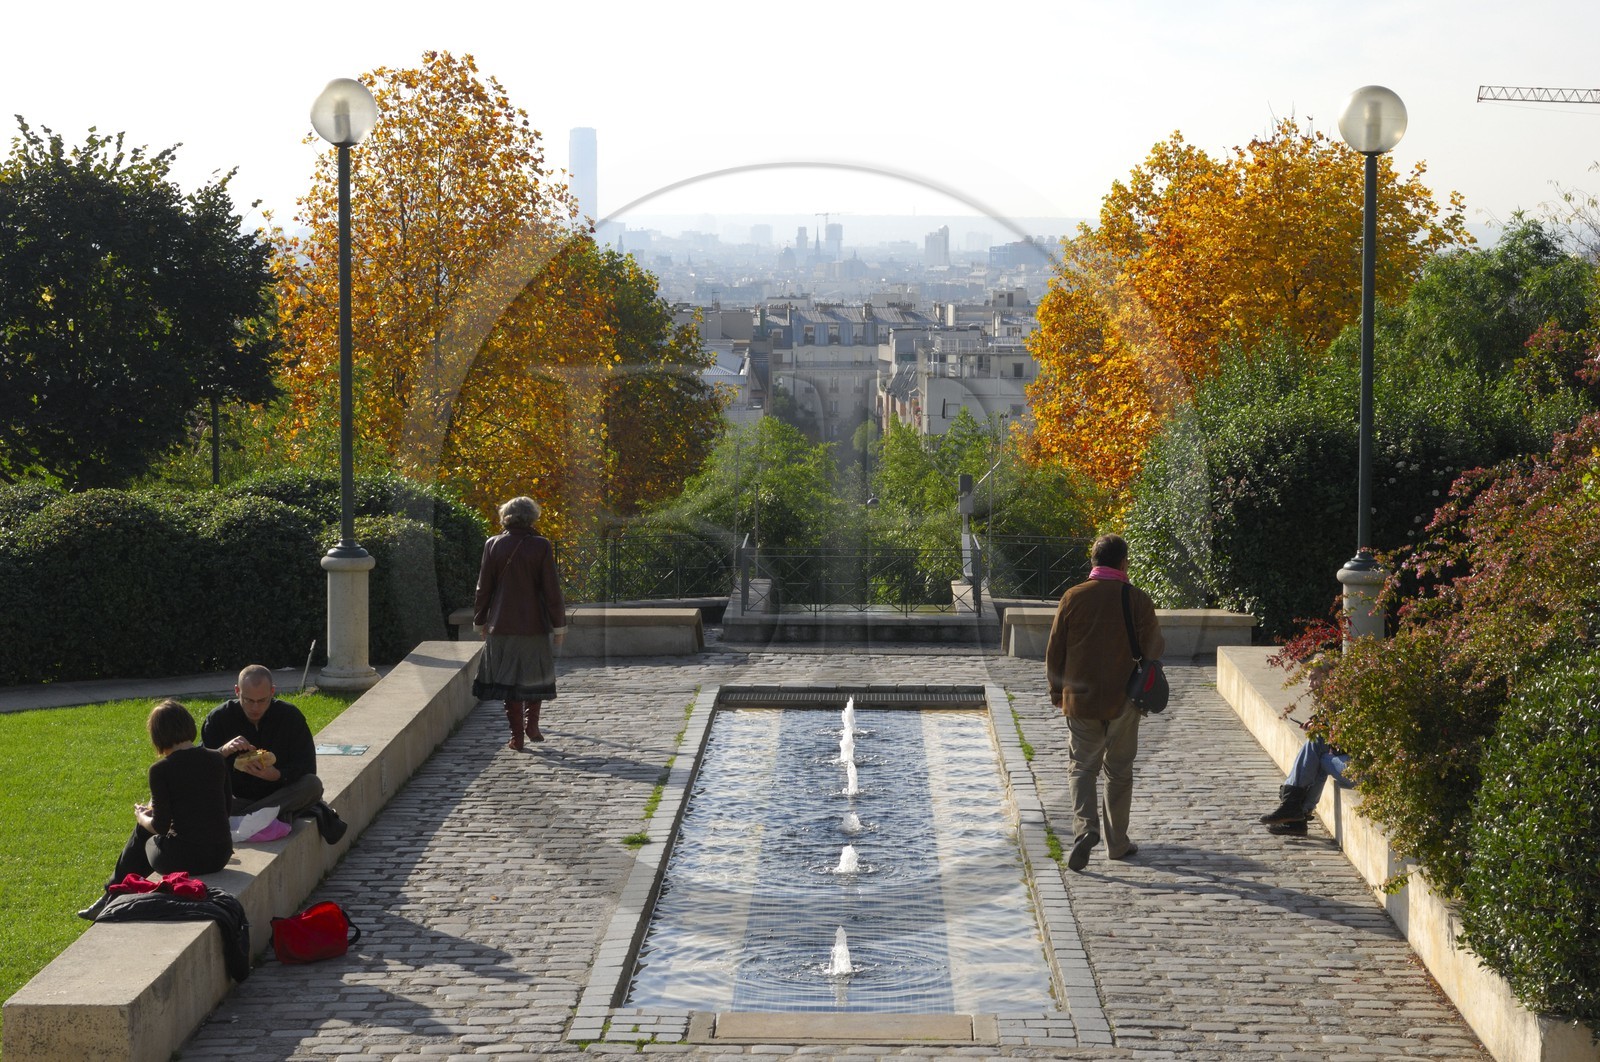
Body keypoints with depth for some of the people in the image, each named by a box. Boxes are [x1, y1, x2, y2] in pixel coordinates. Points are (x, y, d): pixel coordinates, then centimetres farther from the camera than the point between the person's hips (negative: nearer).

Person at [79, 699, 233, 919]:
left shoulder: (161, 770, -12)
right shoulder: (216, 760, 3)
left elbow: (161, 826, -9)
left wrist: (142, 818, 14)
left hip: (184, 859, -5)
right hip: (221, 856, 5)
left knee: (145, 835, 29)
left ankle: (111, 898, 44)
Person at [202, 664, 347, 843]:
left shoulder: (290, 716, -3)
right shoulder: (220, 717, -4)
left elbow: (307, 767, -7)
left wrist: (277, 775, -28)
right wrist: (223, 751, -29)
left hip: (279, 794, -1)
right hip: (237, 799, 1)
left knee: (313, 785, -29)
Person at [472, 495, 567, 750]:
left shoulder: (493, 545, -3)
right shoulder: (541, 546, -9)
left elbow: (483, 587, 2)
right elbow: (551, 588, -8)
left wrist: (480, 620, 13)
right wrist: (559, 624, 0)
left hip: (502, 624, 1)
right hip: (535, 624, -1)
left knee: (509, 677, 8)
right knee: (536, 674, 17)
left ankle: (516, 735, 6)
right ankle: (532, 724, 8)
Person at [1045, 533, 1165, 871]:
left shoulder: (1073, 598, -5)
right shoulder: (1137, 599, -8)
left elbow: (1054, 652, -1)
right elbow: (1154, 649, -3)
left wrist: (1057, 693, 12)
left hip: (1080, 700, 0)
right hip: (1122, 702, 0)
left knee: (1082, 767, 8)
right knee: (1119, 770, 13)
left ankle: (1085, 828, -15)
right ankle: (1117, 842, 19)